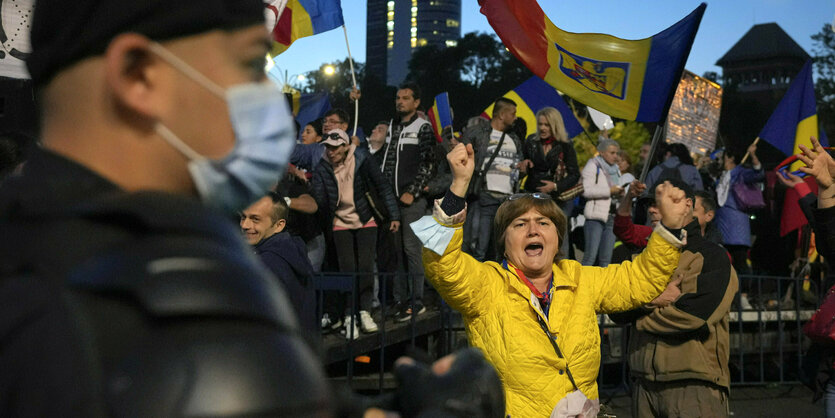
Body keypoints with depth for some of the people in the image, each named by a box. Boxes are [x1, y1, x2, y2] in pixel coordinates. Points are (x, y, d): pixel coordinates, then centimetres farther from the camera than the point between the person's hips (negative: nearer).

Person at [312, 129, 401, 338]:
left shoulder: (361, 159, -10)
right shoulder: (322, 168, -6)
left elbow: (382, 187, -4)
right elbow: (319, 200, -11)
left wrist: (394, 215, -5)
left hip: (366, 220, -1)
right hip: (340, 222, 1)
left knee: (365, 267, -5)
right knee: (348, 269, -5)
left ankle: (365, 312, 7)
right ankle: (349, 317, 0)